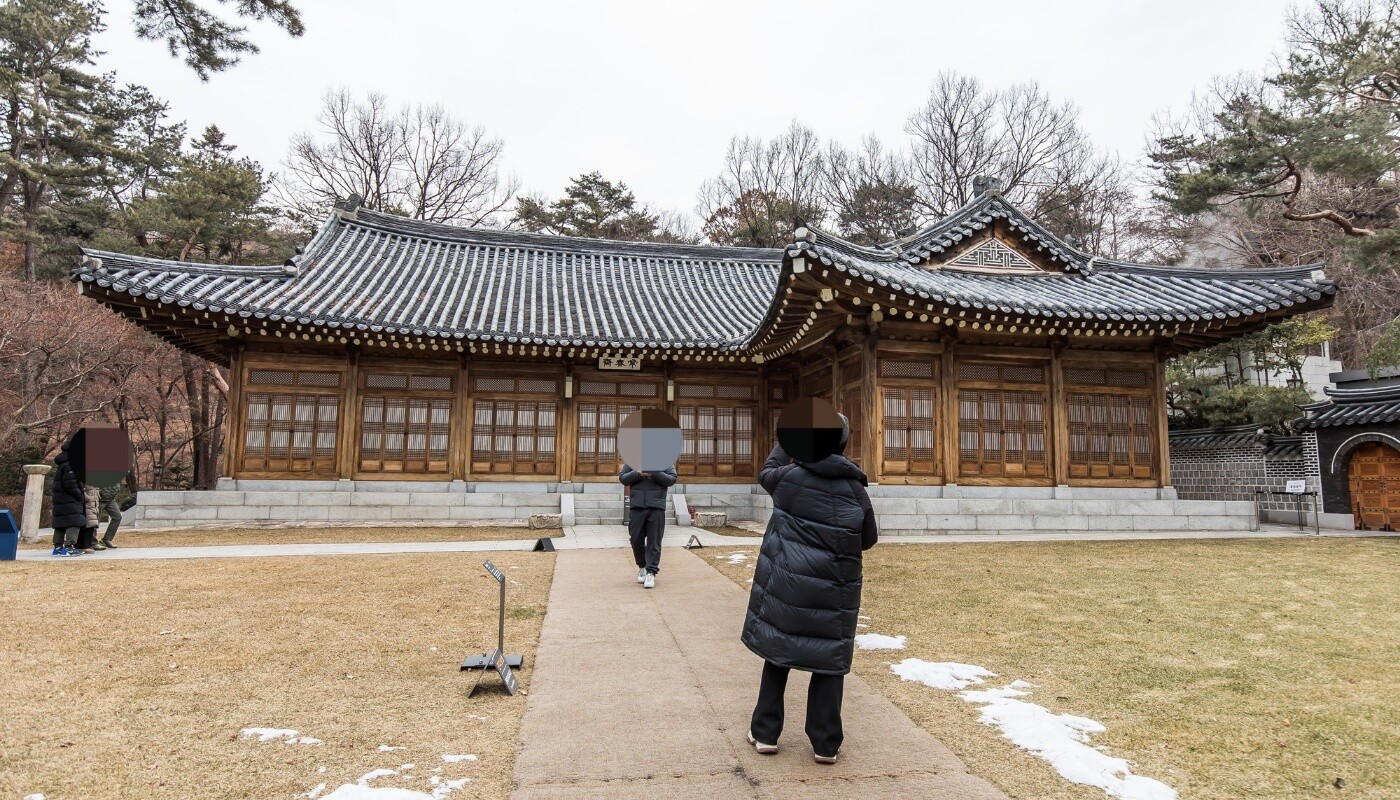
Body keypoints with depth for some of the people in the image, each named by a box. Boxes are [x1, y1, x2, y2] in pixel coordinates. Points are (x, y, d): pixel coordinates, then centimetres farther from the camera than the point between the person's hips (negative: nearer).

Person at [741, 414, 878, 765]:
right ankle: (825, 743, 14)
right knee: (829, 661, 10)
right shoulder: (854, 489, -5)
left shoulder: (789, 476, -5)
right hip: (832, 589, -1)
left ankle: (765, 733, 20)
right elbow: (868, 540, 5)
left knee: (778, 653, 15)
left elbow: (766, 472, 19)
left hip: (784, 583, 1)